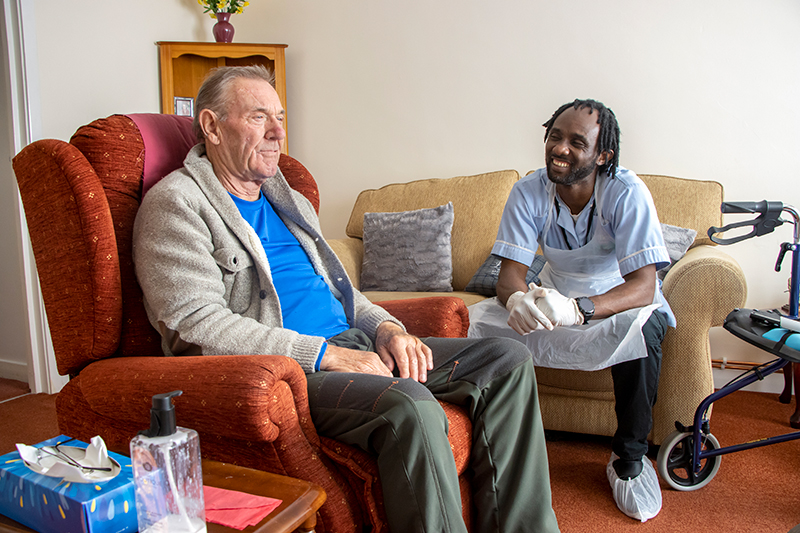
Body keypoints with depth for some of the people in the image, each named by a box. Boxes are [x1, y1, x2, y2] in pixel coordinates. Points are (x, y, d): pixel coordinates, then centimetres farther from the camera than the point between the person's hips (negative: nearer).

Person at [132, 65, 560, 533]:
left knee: (508, 359, -3)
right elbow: (196, 323, -14)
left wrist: (386, 326, 4)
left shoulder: (289, 200, 24)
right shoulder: (176, 204, -2)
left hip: (351, 348, 9)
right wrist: (325, 355, -17)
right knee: (410, 406, -37)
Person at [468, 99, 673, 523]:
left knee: (642, 328, -37)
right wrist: (516, 298, -44)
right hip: (556, 294, 3)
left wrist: (578, 310, -52)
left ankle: (629, 457, -13)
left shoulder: (627, 193, -25)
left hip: (620, 299, -2)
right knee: (480, 319, -21)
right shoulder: (528, 192, -15)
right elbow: (510, 271, -17)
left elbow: (643, 285, -33)